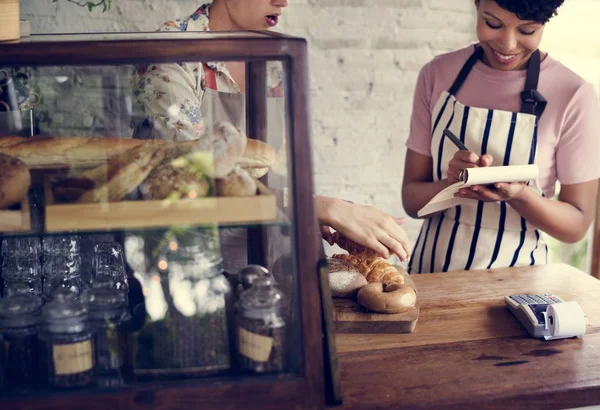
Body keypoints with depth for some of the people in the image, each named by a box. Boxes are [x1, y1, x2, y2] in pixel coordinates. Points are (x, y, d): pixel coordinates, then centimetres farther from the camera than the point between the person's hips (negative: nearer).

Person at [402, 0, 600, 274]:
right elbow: (411, 199, 0)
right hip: (430, 270, 1)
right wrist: (452, 184, -20)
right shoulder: (437, 74, -2)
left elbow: (577, 226, -3)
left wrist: (517, 194, -20)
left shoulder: (574, 96, -9)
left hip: (514, 281, -1)